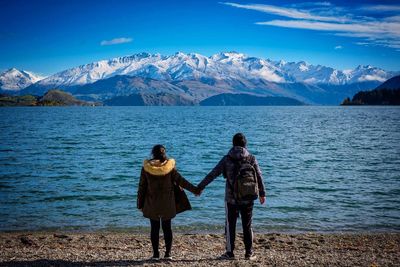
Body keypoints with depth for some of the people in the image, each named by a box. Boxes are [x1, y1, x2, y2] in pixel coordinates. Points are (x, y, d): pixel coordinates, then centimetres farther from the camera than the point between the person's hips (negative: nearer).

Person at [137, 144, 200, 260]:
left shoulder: (146, 167, -6)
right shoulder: (170, 166, -7)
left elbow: (142, 187, -2)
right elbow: (180, 180, -3)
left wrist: (140, 204, 6)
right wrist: (195, 189, 8)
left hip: (152, 204, 0)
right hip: (167, 204, 0)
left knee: (154, 228, 8)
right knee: (167, 227, 9)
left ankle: (155, 254, 8)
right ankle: (168, 253, 7)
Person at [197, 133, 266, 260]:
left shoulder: (227, 159, -4)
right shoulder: (251, 158, -1)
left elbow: (212, 174, -3)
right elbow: (259, 177, 3)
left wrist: (200, 187, 4)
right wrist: (262, 193, 14)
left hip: (231, 198, -1)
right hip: (248, 199, 1)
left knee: (230, 225, 9)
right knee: (247, 226, 11)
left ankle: (230, 252, 10)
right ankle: (249, 253, 14)